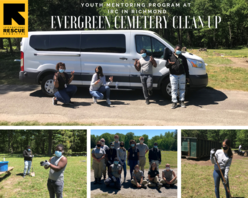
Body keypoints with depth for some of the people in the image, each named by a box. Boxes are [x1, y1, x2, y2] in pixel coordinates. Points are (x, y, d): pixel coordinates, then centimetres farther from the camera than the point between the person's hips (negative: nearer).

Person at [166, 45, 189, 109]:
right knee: (174, 89, -2)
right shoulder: (171, 57, 5)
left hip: (182, 75, 2)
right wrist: (169, 64, -26)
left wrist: (187, 76, 6)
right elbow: (167, 66, -2)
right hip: (173, 75, -2)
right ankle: (174, 102, 3)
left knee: (182, 88, 6)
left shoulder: (183, 58, 10)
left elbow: (186, 67, 10)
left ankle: (182, 102, 15)